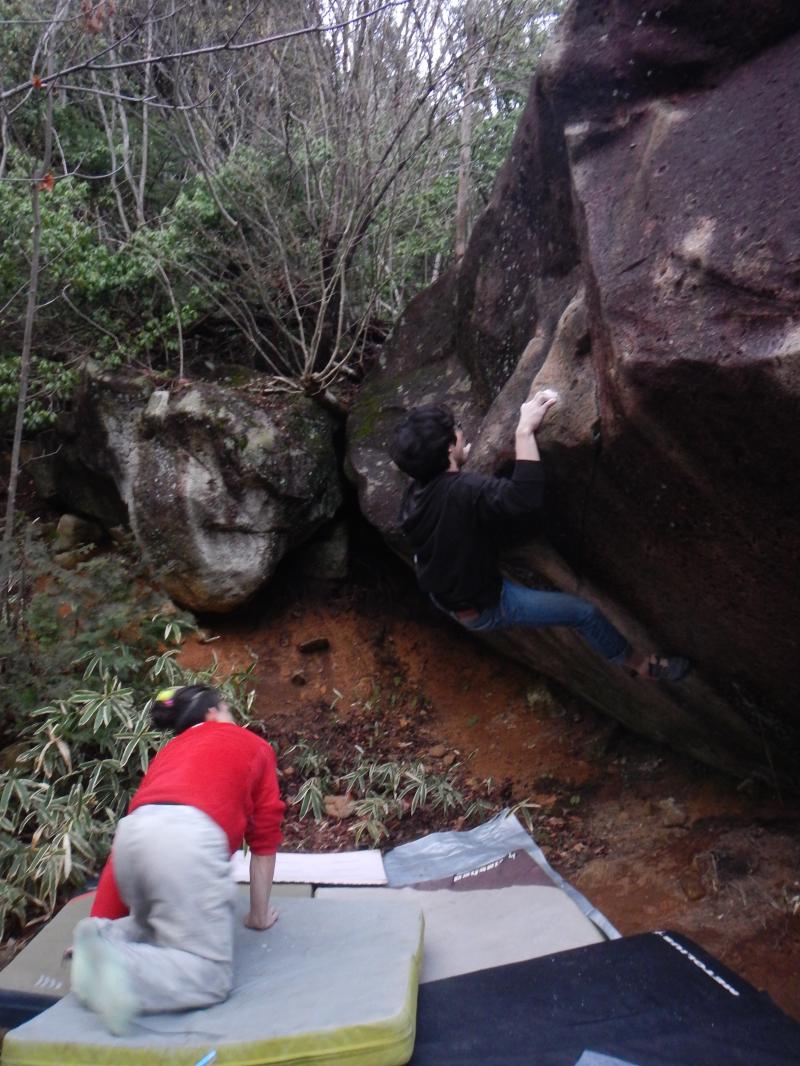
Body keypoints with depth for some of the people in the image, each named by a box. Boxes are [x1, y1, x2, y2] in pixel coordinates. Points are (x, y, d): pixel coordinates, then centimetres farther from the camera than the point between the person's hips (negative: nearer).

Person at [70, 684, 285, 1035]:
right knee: (211, 975, 2)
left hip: (133, 835, 6)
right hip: (188, 839, -6)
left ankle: (105, 938, 3)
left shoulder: (170, 750, 35)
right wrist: (259, 914, 34)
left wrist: (104, 924, 32)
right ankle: (122, 970, -23)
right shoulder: (255, 746, 24)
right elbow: (264, 840, 24)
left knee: (159, 924, 32)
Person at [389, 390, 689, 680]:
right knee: (584, 611, 3)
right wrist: (525, 430, -43)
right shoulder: (461, 491, -38)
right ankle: (636, 661, 28)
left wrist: (457, 463, 23)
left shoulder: (414, 494, -11)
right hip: (482, 608, -8)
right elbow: (526, 496, -51)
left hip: (443, 595, 8)